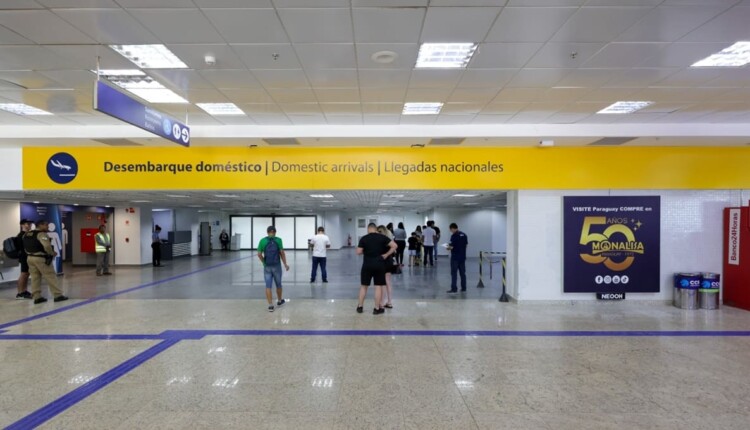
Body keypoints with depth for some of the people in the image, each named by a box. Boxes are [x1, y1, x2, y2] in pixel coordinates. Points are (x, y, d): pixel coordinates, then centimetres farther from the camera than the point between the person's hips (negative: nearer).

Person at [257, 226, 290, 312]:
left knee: (268, 286, 3)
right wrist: (285, 264, -2)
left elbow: (259, 254, -4)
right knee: (278, 284, 17)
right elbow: (282, 253, -10)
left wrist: (264, 262, 10)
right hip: (277, 266, 0)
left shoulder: (262, 241, -1)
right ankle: (279, 301, 35)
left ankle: (270, 305, 0)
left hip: (267, 267, 1)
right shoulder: (278, 240, -5)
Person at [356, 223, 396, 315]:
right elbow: (394, 246, -6)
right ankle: (377, 308, 10)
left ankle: (360, 306, 20)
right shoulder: (382, 237, -1)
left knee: (364, 286, 13)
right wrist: (386, 254, -1)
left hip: (367, 265, 0)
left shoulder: (363, 238, -3)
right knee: (378, 286, 6)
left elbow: (358, 252, -5)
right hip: (379, 264, 0)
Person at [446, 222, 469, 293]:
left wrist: (448, 247, 3)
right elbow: (466, 244, 13)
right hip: (462, 257, 7)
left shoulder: (454, 235, -15)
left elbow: (451, 247, -18)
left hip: (455, 257, -7)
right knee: (462, 273, 11)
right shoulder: (464, 234, 8)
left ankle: (454, 289, -3)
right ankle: (463, 288, 14)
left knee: (454, 273, -3)